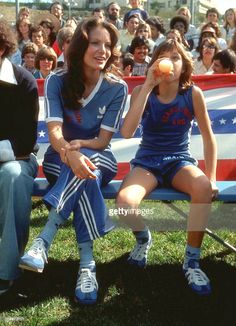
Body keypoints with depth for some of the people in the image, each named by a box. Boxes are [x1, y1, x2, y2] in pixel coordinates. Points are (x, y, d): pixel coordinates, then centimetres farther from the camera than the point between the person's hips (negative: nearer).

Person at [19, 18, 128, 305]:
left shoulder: (117, 88, -7)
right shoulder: (57, 81, -7)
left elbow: (103, 141, -9)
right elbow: (55, 131, -21)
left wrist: (79, 145, -31)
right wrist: (71, 153, -43)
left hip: (99, 159, 0)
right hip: (60, 159, 0)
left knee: (86, 171, -39)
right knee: (85, 177, -37)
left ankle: (43, 241, -43)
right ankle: (87, 263, -41)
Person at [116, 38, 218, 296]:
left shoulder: (193, 94, -7)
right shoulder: (142, 92, -7)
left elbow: (208, 137, 1)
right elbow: (126, 133, -23)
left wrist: (211, 178, -7)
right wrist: (148, 86, -25)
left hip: (180, 161, 0)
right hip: (147, 161, 0)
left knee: (203, 188, -35)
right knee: (125, 201, -31)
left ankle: (192, 261, -16)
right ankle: (143, 239, 7)